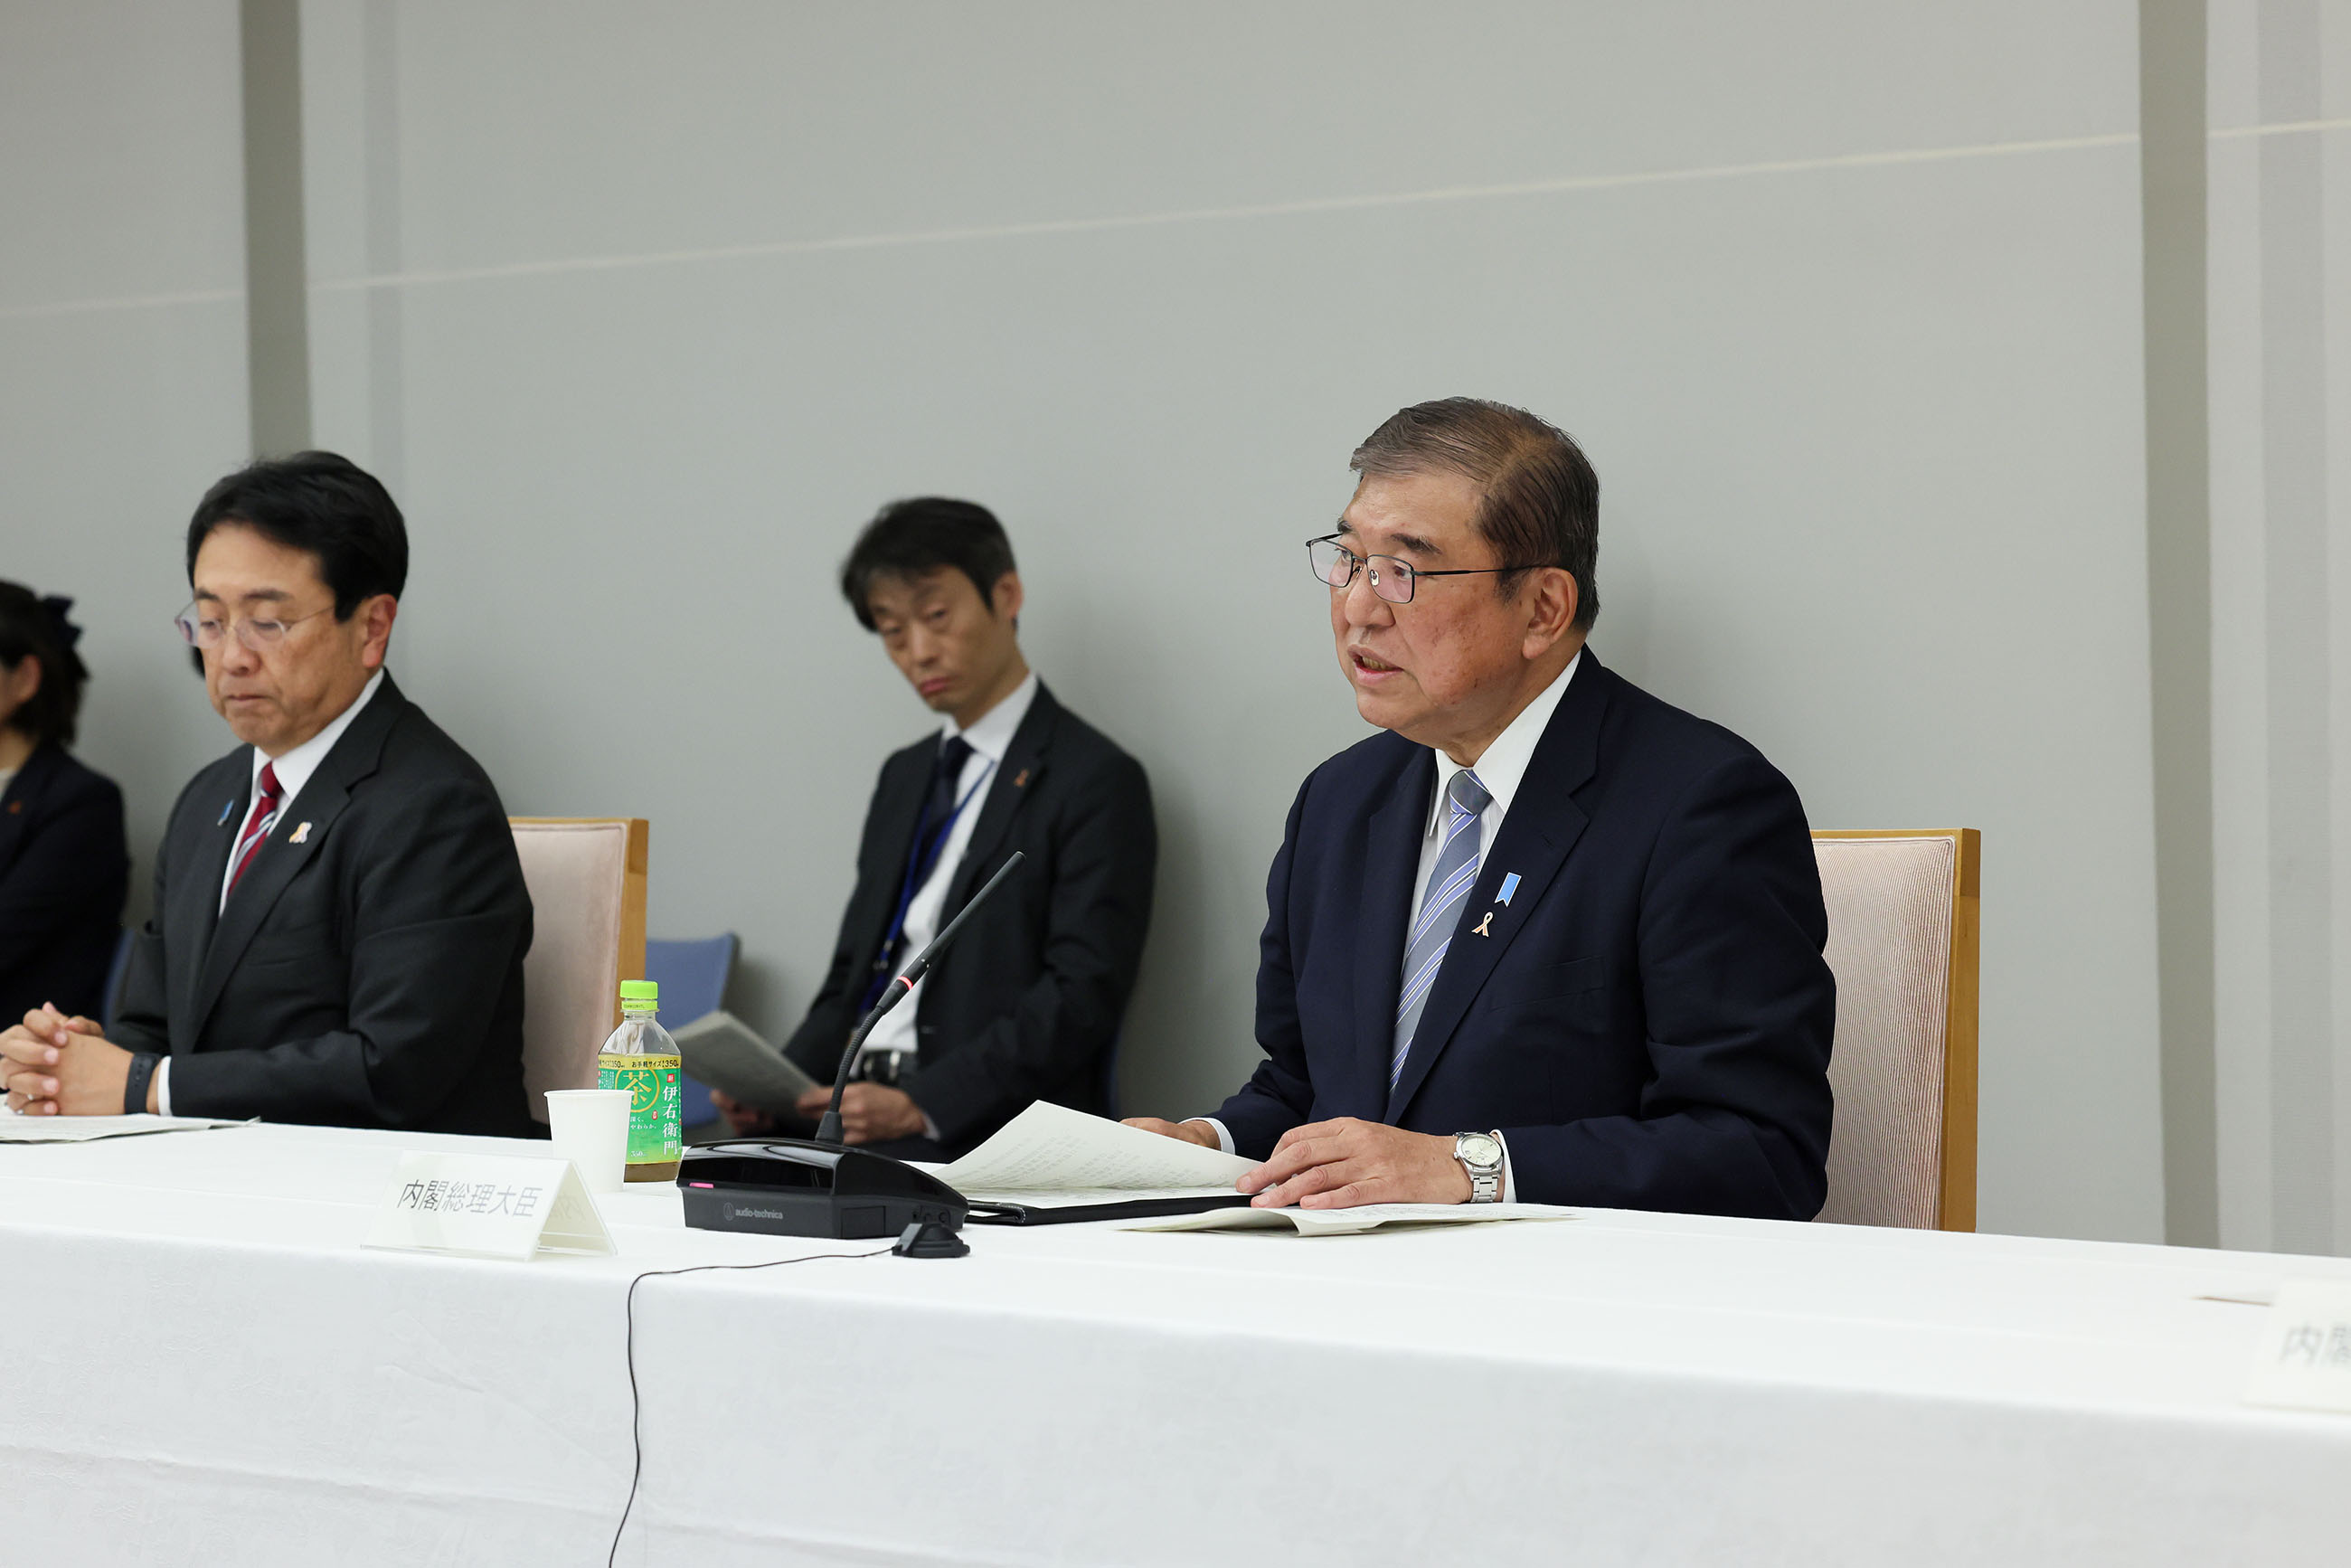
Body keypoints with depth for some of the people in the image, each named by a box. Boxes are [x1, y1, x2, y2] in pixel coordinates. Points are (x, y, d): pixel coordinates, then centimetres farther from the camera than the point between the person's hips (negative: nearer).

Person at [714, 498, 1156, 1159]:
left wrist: (921, 1104, -21)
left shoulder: (1096, 781, -2)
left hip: (981, 1135, -7)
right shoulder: (905, 775, 24)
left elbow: (1081, 995, -12)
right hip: (855, 1120, 7)